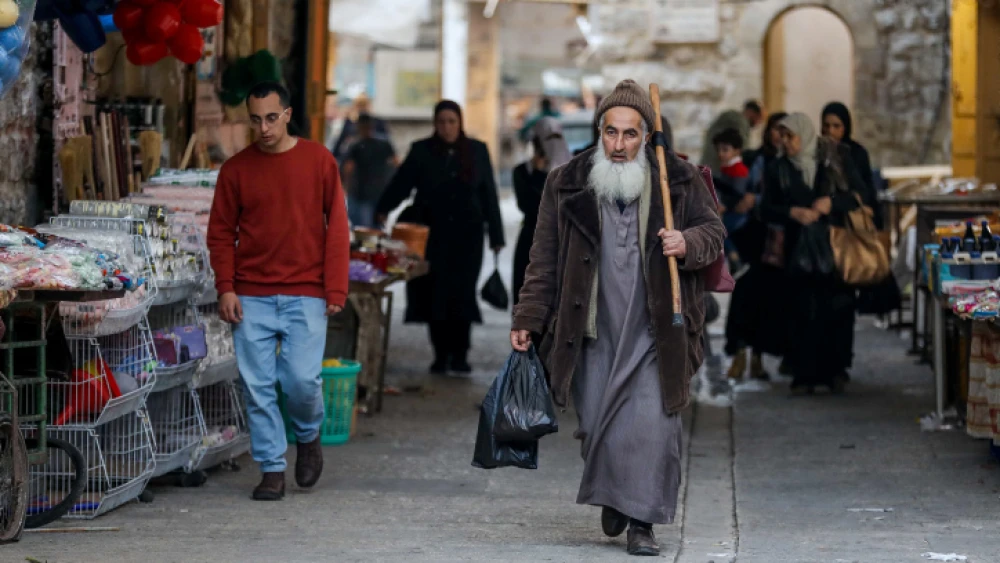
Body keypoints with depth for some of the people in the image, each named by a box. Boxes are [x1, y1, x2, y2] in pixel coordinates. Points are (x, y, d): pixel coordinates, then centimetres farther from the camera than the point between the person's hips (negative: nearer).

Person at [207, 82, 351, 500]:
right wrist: (225, 287, -3)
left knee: (302, 379, -10)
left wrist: (335, 289, -3)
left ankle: (308, 437, 21)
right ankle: (272, 470, 8)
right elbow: (221, 232, 8)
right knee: (258, 387, -1)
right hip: (251, 297, 2)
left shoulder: (318, 161, 3)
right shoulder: (236, 169, 6)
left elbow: (336, 226, 3)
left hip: (305, 294, -1)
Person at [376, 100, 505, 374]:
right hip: (433, 235, 0)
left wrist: (496, 236, 7)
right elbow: (402, 182, -1)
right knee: (435, 294, -2)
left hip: (467, 235, 0)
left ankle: (459, 354, 0)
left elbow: (489, 195, 9)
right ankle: (441, 354, 7)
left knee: (462, 293, -7)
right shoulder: (421, 151, 4)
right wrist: (383, 210, -15)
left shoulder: (477, 151, 7)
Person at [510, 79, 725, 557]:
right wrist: (527, 320, 3)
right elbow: (544, 261, 7)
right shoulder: (567, 185, 3)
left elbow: (715, 231, 10)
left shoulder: (681, 181, 1)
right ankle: (612, 497, 31)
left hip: (655, 333, -1)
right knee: (596, 425, 3)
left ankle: (641, 521, 2)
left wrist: (690, 244, -13)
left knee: (652, 424, -8)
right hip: (593, 333, 1)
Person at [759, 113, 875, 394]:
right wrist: (792, 212, -14)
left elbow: (863, 195, 1)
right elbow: (767, 209, 5)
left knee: (838, 309, -2)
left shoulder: (837, 159, 2)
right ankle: (805, 374, 0)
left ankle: (837, 370, 9)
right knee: (803, 312, -4)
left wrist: (832, 202, -14)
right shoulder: (779, 169, 7)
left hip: (837, 246, -1)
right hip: (801, 250, 1)